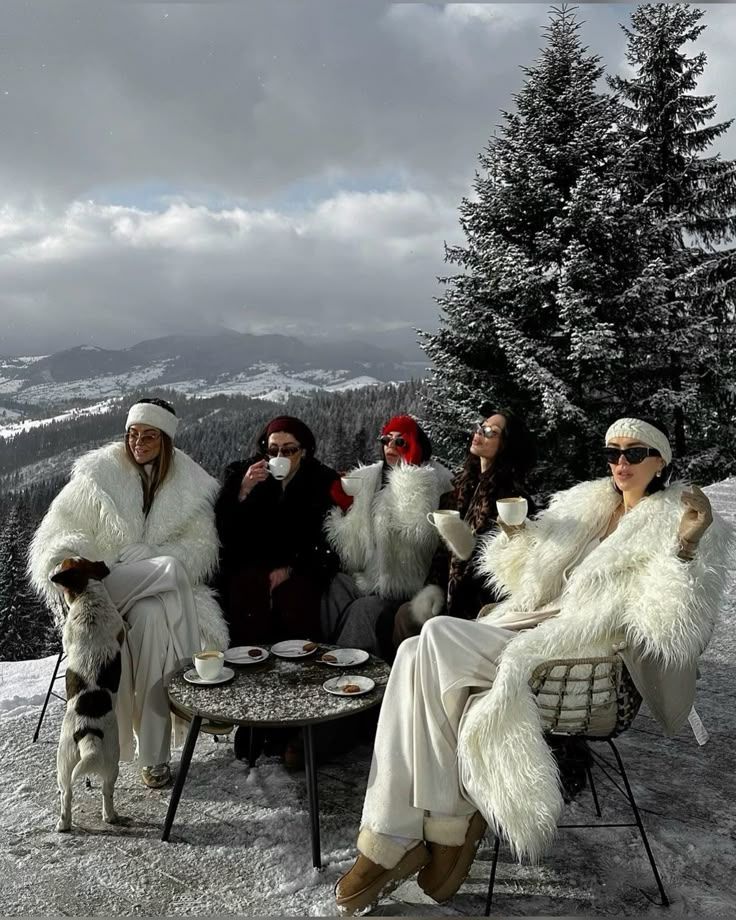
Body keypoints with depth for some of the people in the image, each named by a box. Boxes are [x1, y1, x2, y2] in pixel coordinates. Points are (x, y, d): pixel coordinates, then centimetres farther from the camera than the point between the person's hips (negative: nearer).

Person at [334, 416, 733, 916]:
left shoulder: (680, 522, 2)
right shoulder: (585, 504, 20)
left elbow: (671, 629, -10)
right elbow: (526, 578, 23)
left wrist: (686, 547, -22)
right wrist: (512, 526, 7)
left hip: (589, 652, -6)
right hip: (532, 626, 6)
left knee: (437, 637, -25)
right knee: (419, 651, -21)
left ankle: (454, 823, -9)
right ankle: (392, 841, -17)